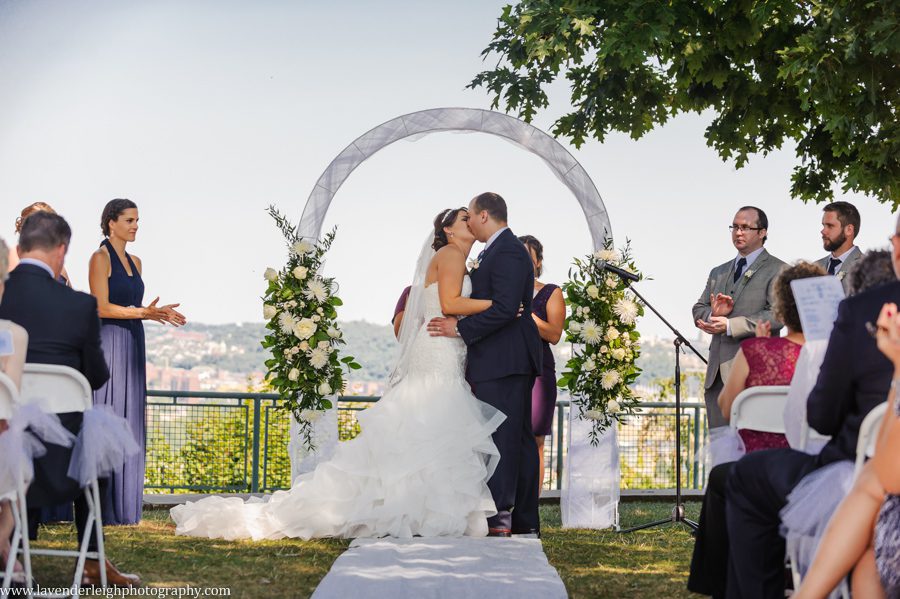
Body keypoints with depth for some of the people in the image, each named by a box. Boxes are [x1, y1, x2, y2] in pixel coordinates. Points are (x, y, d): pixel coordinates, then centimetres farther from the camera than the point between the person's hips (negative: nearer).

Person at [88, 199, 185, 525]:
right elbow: (101, 306, -13)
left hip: (132, 345, 8)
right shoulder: (100, 258, -6)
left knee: (129, 423, 7)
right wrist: (143, 312, -20)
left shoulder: (135, 262, 17)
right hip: (108, 344, -8)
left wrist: (156, 312, 2)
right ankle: (103, 507, -6)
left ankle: (124, 506, 11)